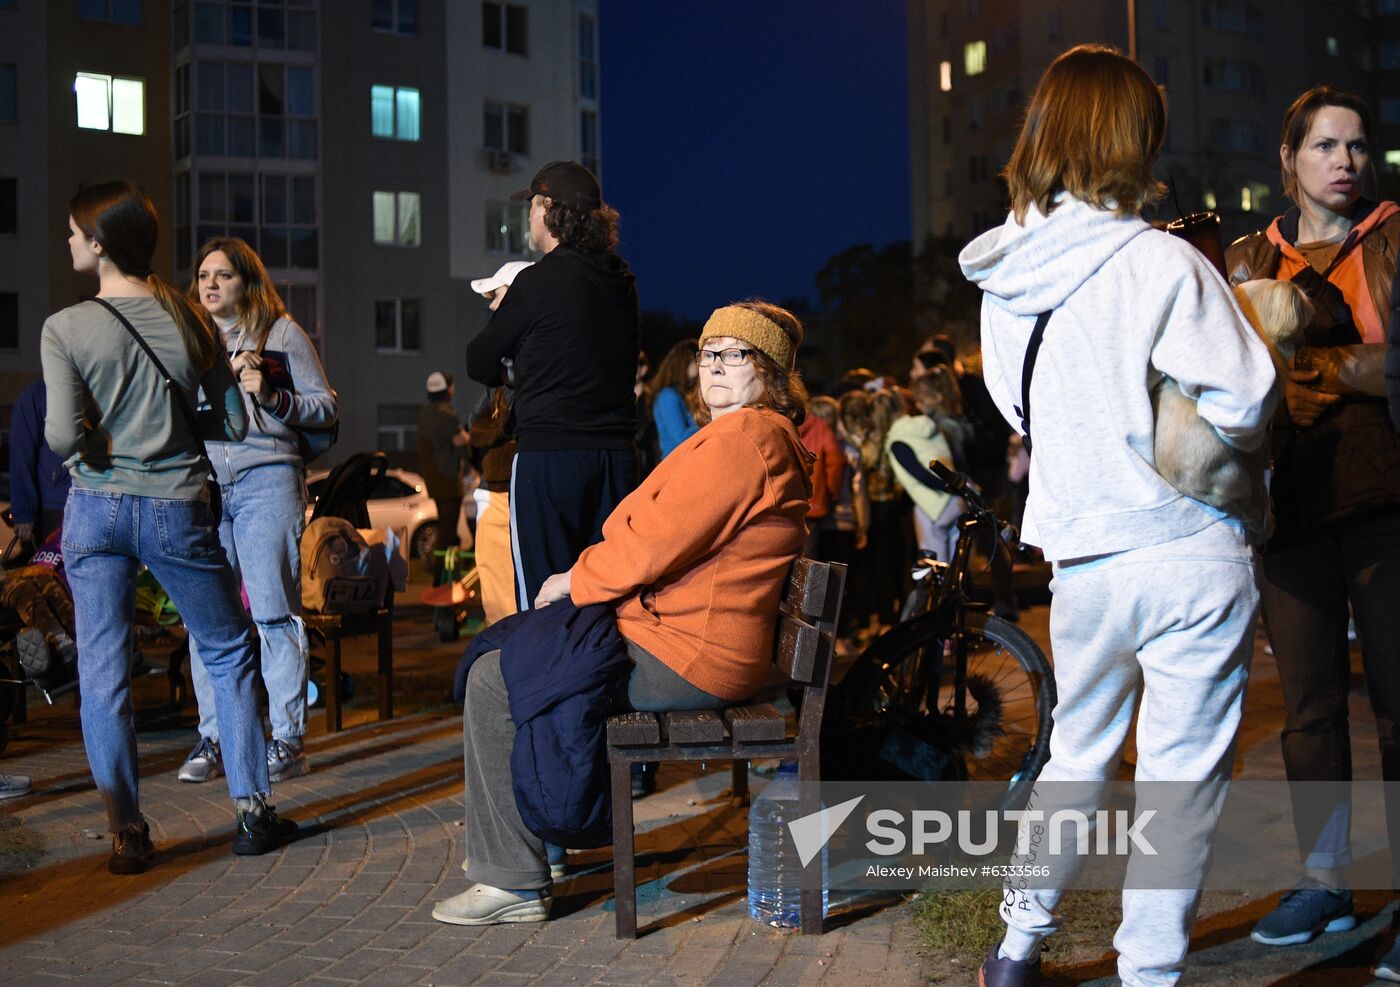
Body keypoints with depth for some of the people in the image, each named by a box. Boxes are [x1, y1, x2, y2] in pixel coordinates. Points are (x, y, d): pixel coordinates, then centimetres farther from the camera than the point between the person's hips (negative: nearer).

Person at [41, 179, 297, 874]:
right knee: (228, 653, 14)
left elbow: (63, 436, -15)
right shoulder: (188, 316, -1)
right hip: (177, 508, 1)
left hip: (96, 508, -1)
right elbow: (234, 423, 2)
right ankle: (252, 812, 14)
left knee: (103, 673, 7)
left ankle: (127, 835, 9)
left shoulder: (65, 329, -8)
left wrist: (98, 443, 6)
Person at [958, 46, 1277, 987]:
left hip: (1080, 555, 6)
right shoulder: (1161, 263, -14)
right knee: (1181, 776, 6)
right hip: (1189, 552, -5)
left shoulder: (1005, 276, 5)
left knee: (1076, 753, 21)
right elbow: (1245, 402, -14)